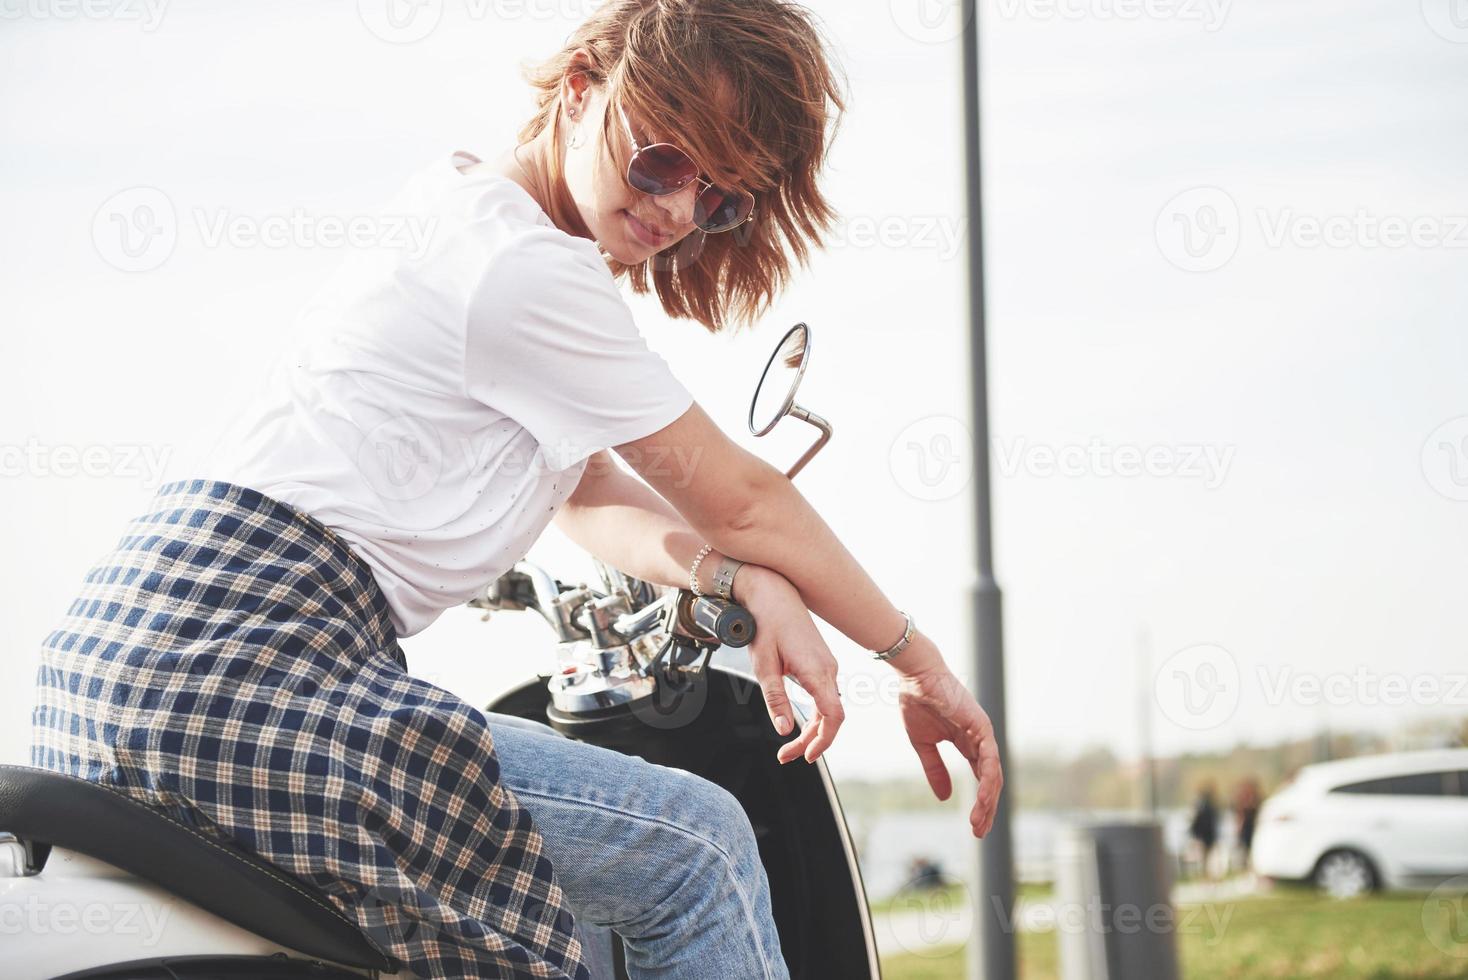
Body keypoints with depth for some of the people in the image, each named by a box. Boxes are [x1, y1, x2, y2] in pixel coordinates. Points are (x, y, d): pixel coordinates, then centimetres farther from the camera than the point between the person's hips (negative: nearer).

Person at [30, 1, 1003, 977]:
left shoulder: (470, 219, 18)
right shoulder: (529, 270, -13)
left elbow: (594, 496, 17)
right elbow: (739, 498, -5)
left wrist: (745, 582, -1)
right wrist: (919, 658, 6)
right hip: (231, 668, -11)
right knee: (696, 842, -13)